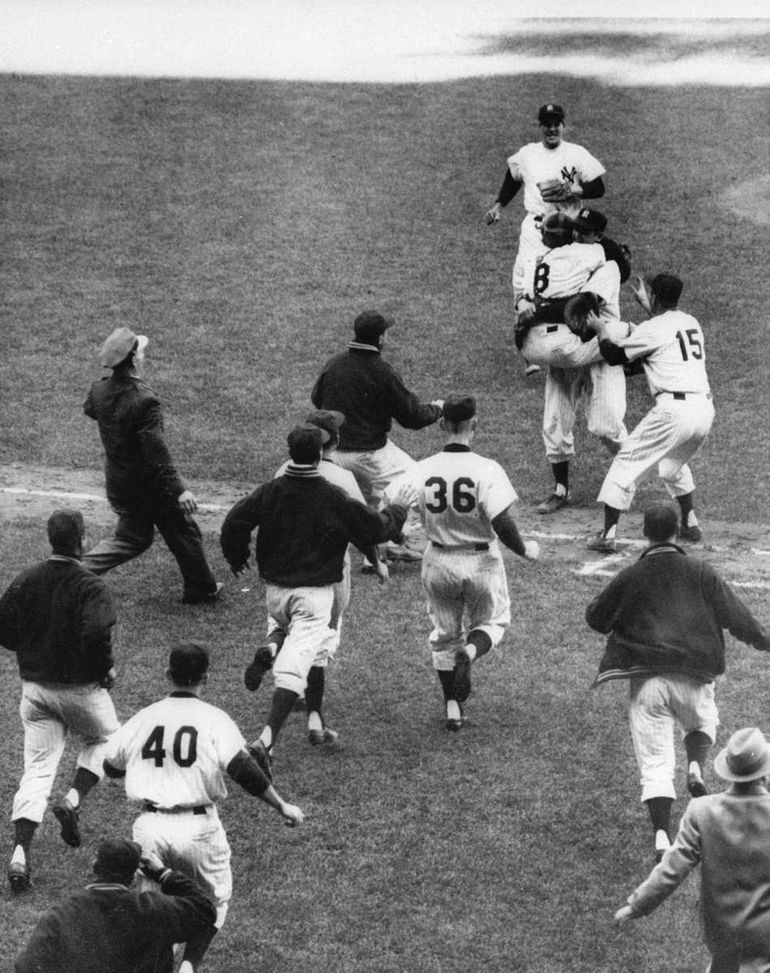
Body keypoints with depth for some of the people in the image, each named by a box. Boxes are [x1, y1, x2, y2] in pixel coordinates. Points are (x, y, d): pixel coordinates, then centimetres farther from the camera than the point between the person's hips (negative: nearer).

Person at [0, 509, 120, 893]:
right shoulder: (91, 587, -16)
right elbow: (97, 634, -30)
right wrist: (106, 669, -12)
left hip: (34, 686, 4)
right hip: (81, 688, -4)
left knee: (37, 769, 5)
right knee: (104, 739, 26)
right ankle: (72, 801, 4)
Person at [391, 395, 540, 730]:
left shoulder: (422, 471, -10)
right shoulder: (486, 470, -20)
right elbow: (502, 523, -25)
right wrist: (525, 550, -6)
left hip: (438, 563, 2)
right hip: (481, 563, -2)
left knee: (445, 633, 21)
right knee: (492, 621, 22)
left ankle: (452, 706, 18)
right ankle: (470, 652, -11)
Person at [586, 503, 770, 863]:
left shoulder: (629, 577, 0)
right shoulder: (701, 573, 1)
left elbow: (595, 619, 10)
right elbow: (734, 614, 6)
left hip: (645, 680, 0)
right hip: (693, 677, 1)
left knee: (655, 762, 1)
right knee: (703, 722, 31)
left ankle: (661, 834, -15)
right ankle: (696, 766, 0)